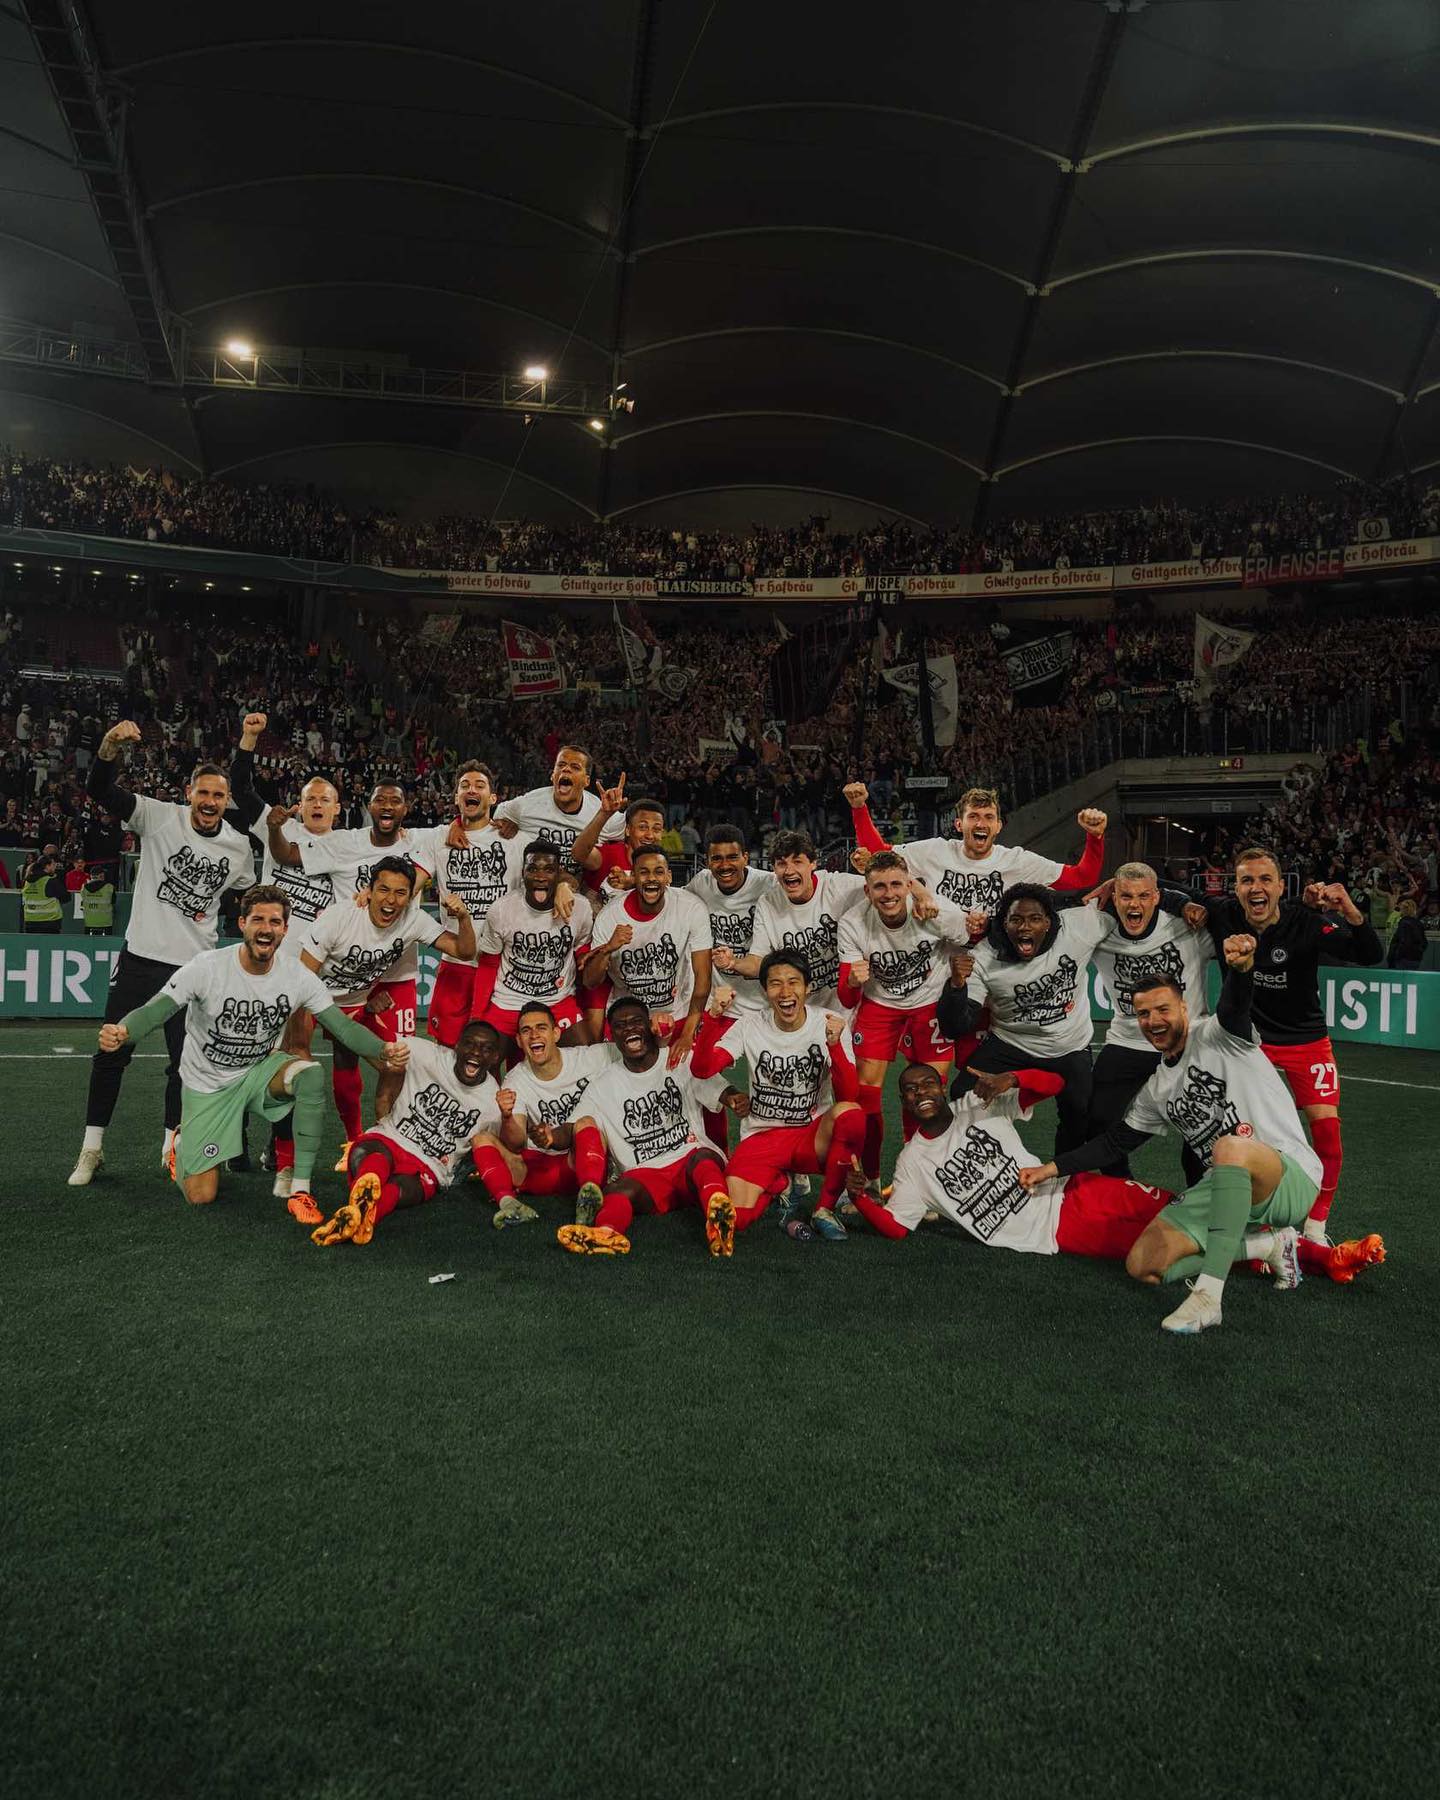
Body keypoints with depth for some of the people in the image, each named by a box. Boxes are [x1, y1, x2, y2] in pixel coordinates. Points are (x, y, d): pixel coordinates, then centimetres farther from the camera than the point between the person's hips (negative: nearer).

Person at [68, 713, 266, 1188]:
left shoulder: (238, 846, 3)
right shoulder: (159, 817, -6)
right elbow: (100, 790, -17)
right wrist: (111, 743, -32)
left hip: (195, 968, 2)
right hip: (140, 956, -2)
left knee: (186, 1061, 8)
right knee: (111, 1054, 5)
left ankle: (172, 1146, 24)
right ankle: (92, 1149, 19)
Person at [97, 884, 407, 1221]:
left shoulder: (297, 977, -13)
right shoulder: (207, 967, -21)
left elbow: (343, 1026, -14)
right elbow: (155, 1010, -25)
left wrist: (384, 1052, -33)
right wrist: (121, 1032, -49)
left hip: (260, 1071, 2)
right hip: (208, 1084, -2)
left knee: (312, 1074, -33)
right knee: (200, 1196, -3)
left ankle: (301, 1190, -23)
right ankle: (182, 1143, 35)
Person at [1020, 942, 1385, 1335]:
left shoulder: (1217, 1035, -5)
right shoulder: (1155, 1092, 15)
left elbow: (1236, 1002, -29)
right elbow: (1115, 1143, 24)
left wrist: (1242, 965, -52)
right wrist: (1053, 1168, 17)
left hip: (1290, 1179, -7)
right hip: (1225, 1188, 7)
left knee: (1230, 1148, -42)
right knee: (1143, 1265, -10)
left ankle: (1208, 1297, -38)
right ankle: (1268, 1245, 6)